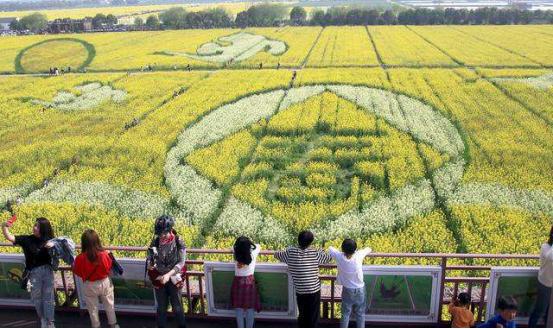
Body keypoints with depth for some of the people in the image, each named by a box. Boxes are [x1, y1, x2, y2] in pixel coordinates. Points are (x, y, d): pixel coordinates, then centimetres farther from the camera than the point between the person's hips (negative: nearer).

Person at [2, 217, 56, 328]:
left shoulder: (49, 240, -1)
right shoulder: (27, 239, -1)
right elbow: (9, 237, -5)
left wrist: (53, 245, -16)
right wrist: (4, 227, -20)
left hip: (48, 271, -1)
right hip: (34, 272, 1)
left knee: (48, 298, 3)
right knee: (36, 298, 12)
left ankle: (50, 323, 11)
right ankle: (43, 321, 30)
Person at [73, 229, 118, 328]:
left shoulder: (80, 258, -24)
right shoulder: (104, 254, -21)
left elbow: (77, 272, -7)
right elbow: (109, 268, -4)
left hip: (90, 286, -1)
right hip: (105, 282, 1)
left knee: (93, 308, 19)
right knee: (109, 305, 22)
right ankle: (113, 324, 35)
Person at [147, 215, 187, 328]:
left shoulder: (178, 242, -15)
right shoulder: (155, 242, -7)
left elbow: (181, 263, -16)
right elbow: (150, 256, 5)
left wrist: (168, 274, -26)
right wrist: (149, 264, -18)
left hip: (174, 279, -2)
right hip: (159, 278, 2)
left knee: (177, 307, 10)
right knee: (161, 307, 15)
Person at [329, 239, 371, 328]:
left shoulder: (339, 257, -21)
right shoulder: (358, 256, -22)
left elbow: (330, 248, -2)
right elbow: (368, 249, -3)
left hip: (347, 290, 0)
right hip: (360, 290, 0)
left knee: (345, 314, 11)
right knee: (360, 314, 13)